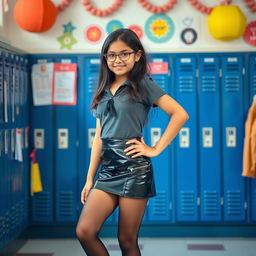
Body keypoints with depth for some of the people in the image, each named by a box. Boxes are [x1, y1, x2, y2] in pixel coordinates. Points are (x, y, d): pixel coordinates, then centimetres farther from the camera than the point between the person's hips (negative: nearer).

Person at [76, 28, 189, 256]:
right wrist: (90, 179, 12)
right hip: (107, 169, 5)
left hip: (134, 169, -5)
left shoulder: (143, 84, 0)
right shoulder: (104, 91, 15)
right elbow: (99, 137, 15)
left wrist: (156, 149, -8)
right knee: (84, 231, -8)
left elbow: (180, 114, -7)